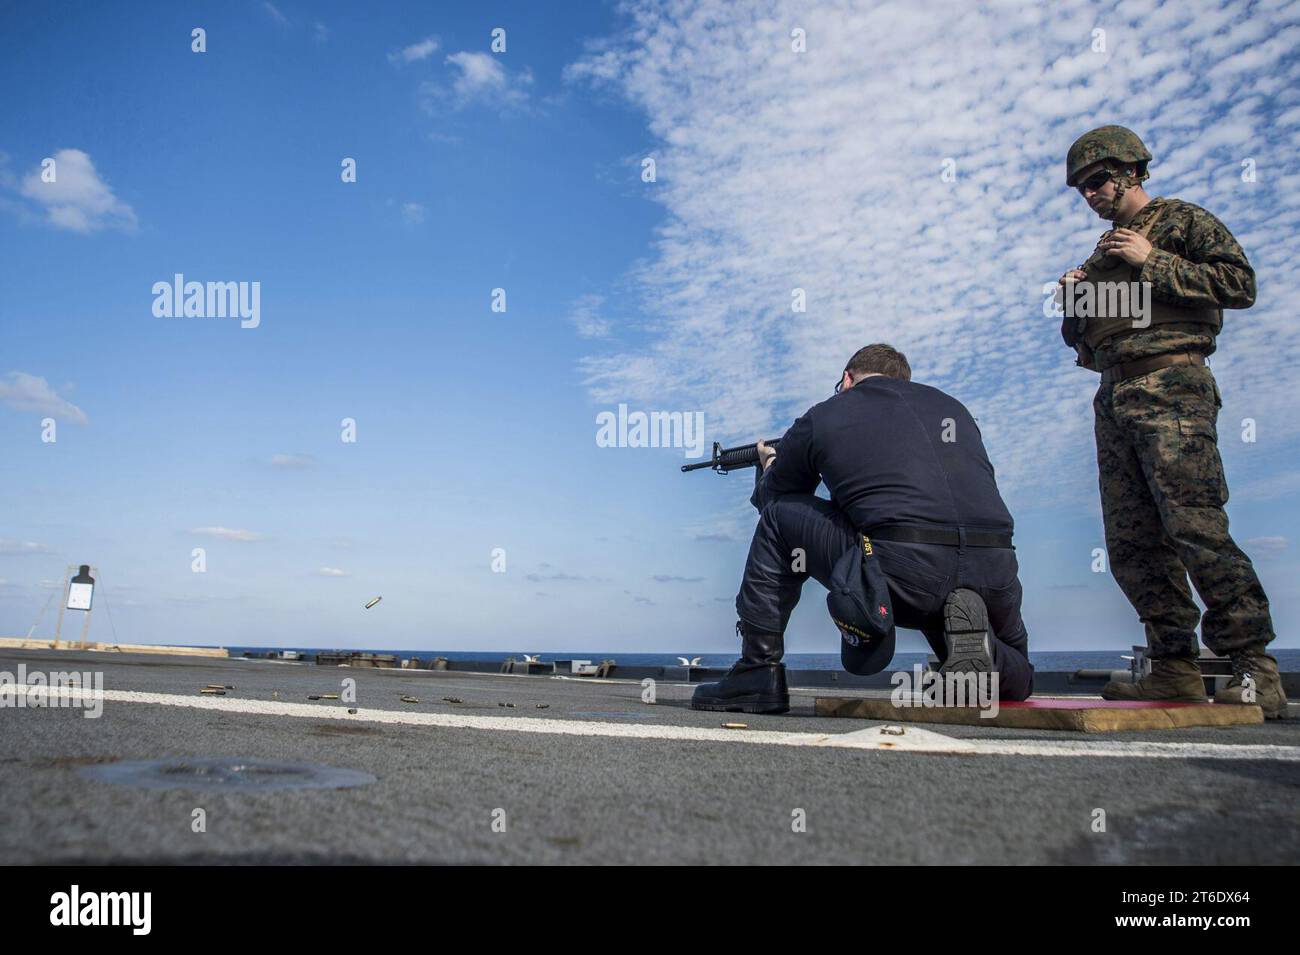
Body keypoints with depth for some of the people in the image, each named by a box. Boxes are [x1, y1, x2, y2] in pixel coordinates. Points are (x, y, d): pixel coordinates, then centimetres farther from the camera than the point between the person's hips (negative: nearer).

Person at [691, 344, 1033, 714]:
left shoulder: (823, 417, 14)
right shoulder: (953, 407, 26)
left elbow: (771, 500, 27)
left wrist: (769, 470, 52)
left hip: (904, 577, -4)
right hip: (995, 577, 5)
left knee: (779, 517, 19)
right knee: (1015, 680, 36)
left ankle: (758, 673, 16)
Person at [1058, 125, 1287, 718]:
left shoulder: (1182, 221, 9)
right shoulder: (1103, 252, 28)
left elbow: (1241, 284, -5)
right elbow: (1079, 338, 28)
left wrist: (1154, 262, -8)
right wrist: (1074, 299, 8)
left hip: (1170, 387, -7)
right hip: (1114, 399, 7)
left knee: (1194, 525, -17)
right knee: (1131, 542, 0)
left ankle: (1255, 669, -11)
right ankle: (1176, 668, 5)